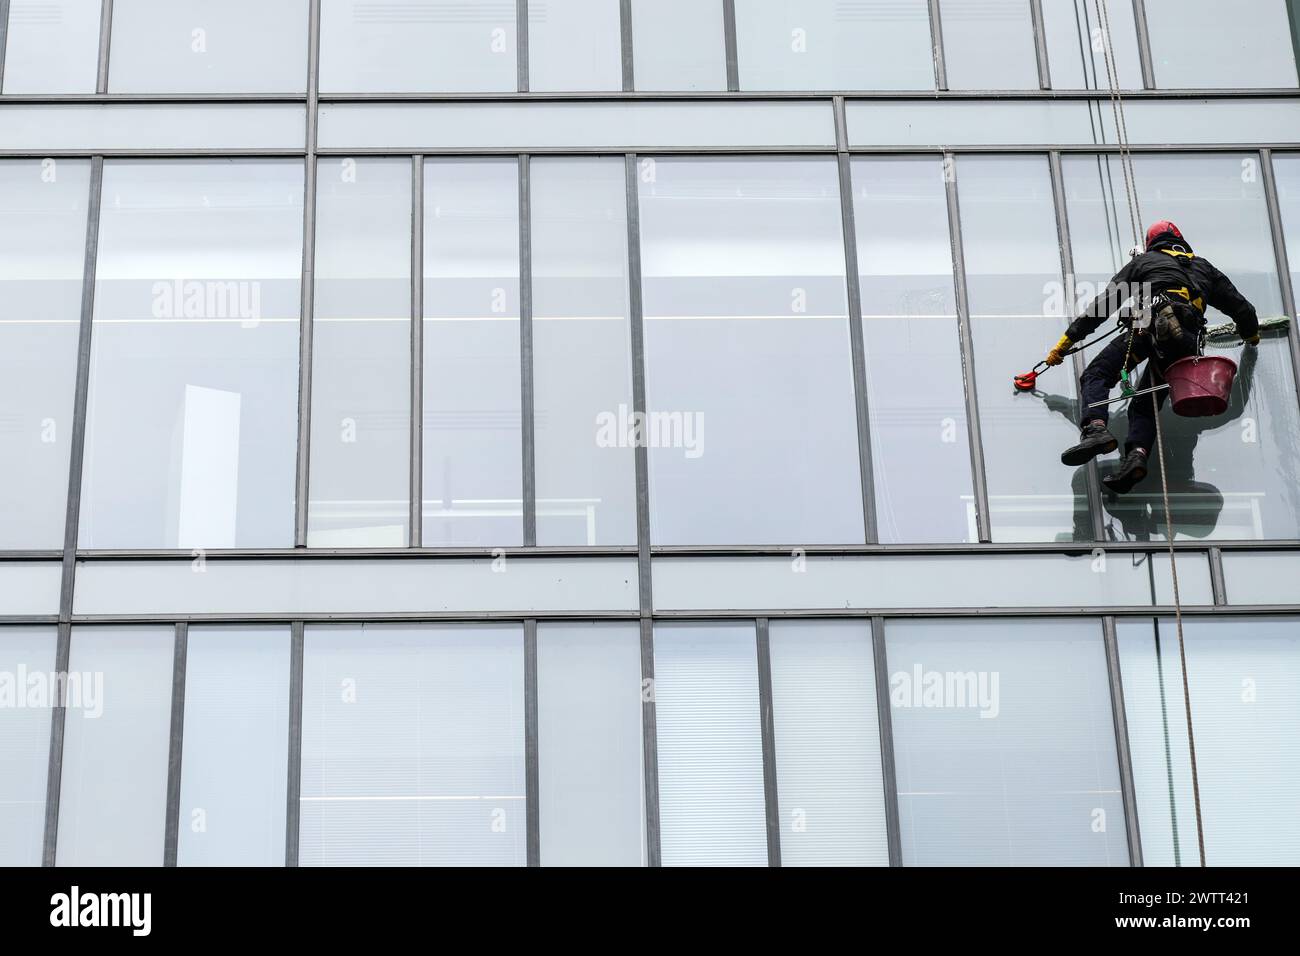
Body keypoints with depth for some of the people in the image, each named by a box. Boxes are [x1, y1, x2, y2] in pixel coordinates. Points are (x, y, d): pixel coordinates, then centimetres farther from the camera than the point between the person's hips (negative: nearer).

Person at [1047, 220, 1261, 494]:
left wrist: (1066, 342, 24)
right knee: (1145, 405, 5)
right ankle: (1137, 454, -26)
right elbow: (1239, 305, 40)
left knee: (1096, 375, -4)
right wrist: (1252, 334, 63)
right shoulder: (1204, 267, 37)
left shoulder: (1143, 261, 27)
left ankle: (1096, 429, -34)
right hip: (1187, 342, 4)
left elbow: (1102, 304, 22)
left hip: (1152, 323, -3)